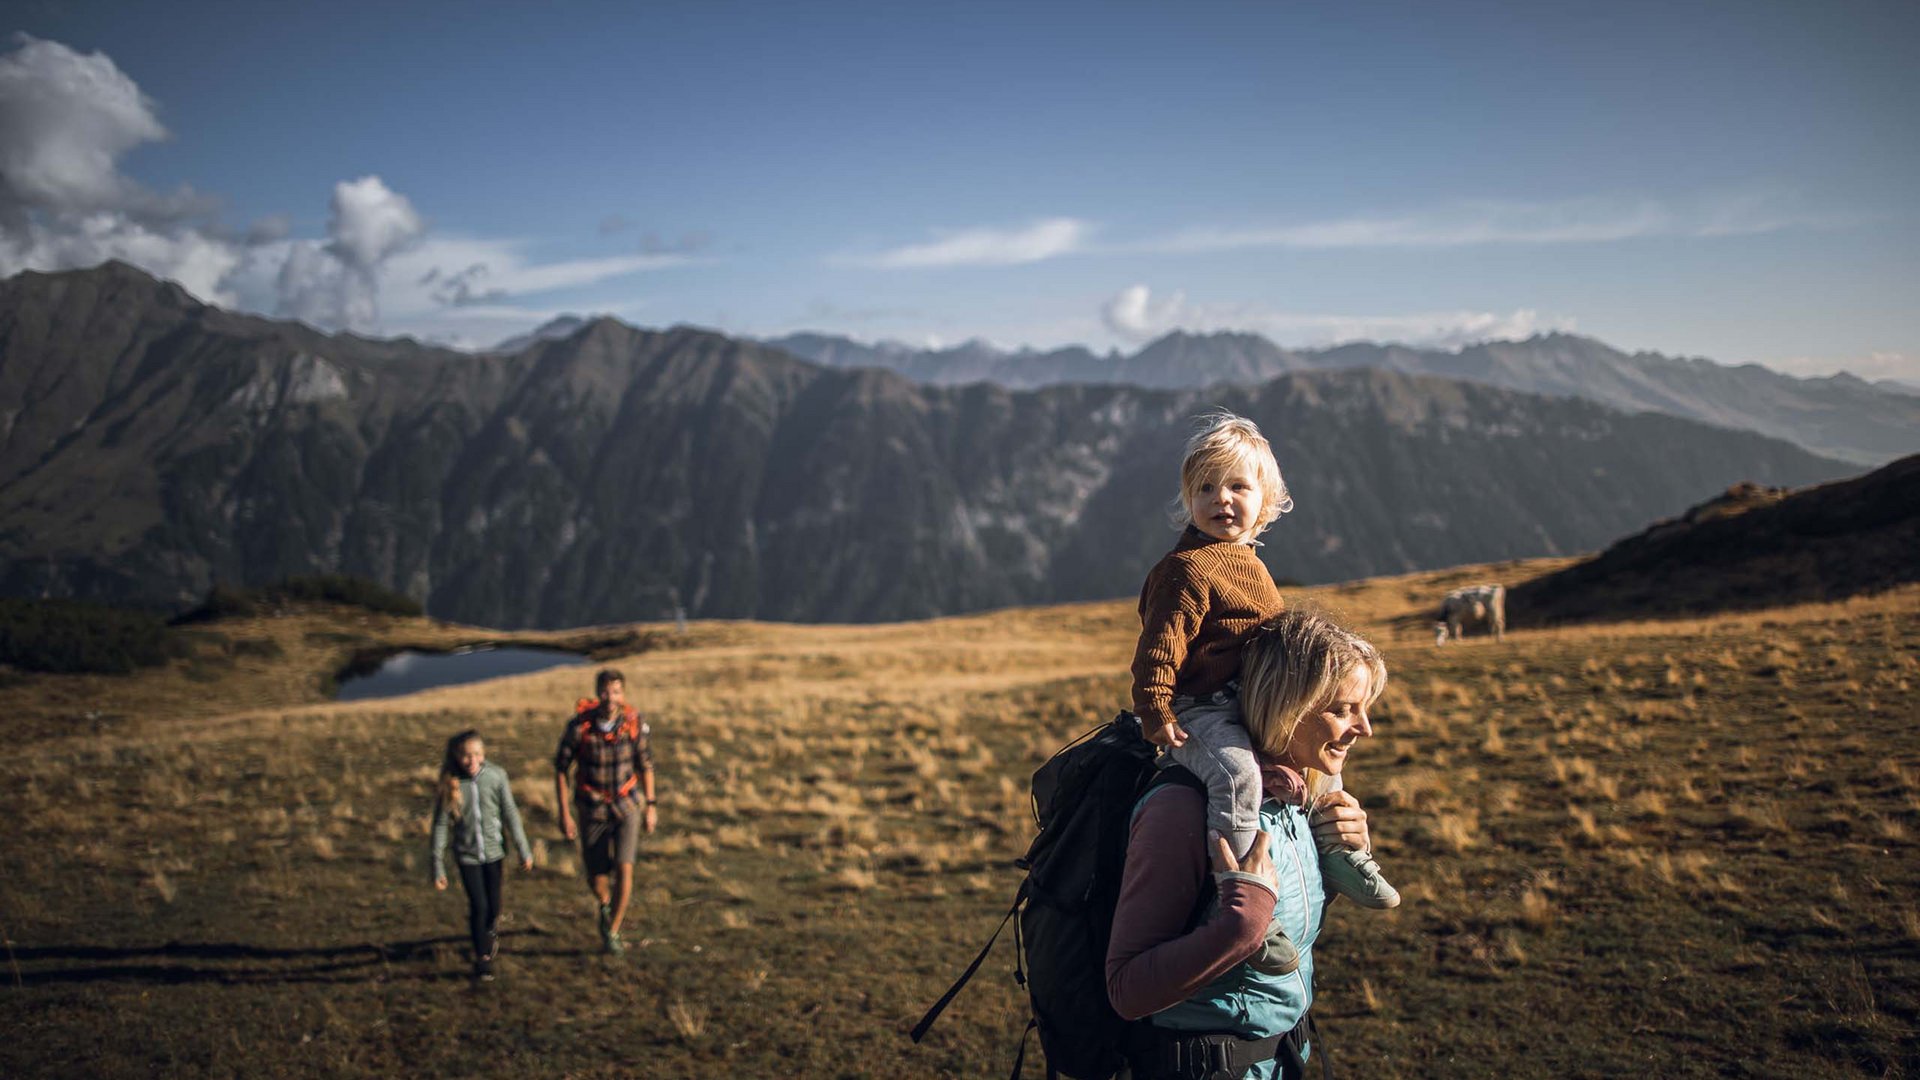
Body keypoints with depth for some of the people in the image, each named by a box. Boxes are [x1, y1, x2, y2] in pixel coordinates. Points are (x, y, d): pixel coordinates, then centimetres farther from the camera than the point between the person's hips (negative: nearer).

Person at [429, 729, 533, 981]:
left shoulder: (496, 775, -12)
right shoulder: (449, 784, -12)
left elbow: (510, 814, -4)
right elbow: (440, 826, -7)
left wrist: (524, 850, -1)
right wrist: (438, 867, -8)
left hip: (493, 850, 1)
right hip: (466, 854, -1)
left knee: (494, 906, 10)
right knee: (479, 906, -6)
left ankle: (490, 932, 44)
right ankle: (483, 957, 13)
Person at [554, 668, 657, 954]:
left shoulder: (636, 724, -14)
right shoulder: (579, 726, -19)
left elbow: (645, 764, 2)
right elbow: (560, 769, -8)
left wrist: (651, 805, 4)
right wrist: (564, 814, -9)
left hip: (627, 806, 0)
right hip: (592, 809, 0)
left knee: (623, 869, -12)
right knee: (596, 878, 6)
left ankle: (612, 933, 6)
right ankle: (606, 905, 43)